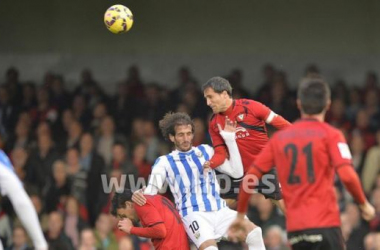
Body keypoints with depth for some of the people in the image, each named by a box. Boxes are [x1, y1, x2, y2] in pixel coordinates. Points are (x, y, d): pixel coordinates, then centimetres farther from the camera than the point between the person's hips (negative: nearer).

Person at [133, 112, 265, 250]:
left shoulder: (206, 150, 18)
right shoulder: (164, 162, 10)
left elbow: (236, 172, 12)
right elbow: (150, 192, -1)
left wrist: (230, 139, 6)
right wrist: (139, 196, -26)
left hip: (219, 211, 3)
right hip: (193, 215, -3)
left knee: (254, 232, -25)